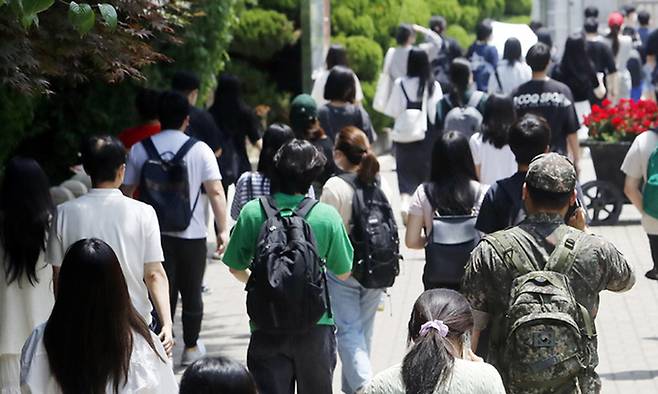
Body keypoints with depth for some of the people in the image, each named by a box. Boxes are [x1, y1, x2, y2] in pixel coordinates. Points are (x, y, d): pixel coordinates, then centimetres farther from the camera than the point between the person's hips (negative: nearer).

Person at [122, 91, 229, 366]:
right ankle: (191, 348, 25)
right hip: (192, 234, -1)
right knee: (191, 292, 15)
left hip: (154, 235, 1)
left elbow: (126, 191, 2)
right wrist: (223, 230, -4)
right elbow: (216, 192, -10)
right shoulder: (199, 150, -5)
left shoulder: (139, 149, -1)